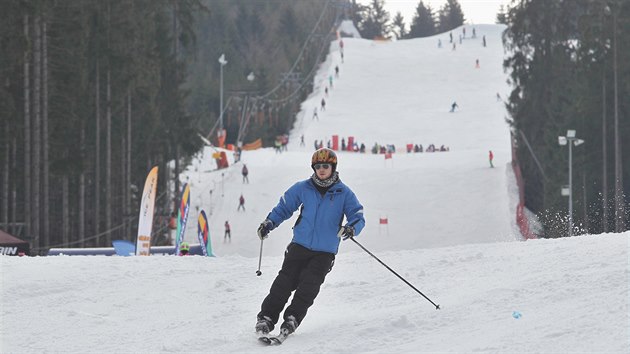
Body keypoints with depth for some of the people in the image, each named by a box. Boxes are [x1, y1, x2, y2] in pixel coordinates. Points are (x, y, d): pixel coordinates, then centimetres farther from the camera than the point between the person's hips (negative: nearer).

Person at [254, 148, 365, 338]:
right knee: (285, 281, -8)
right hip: (300, 245, 1)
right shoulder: (303, 188, 3)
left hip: (325, 252, -1)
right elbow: (284, 207, 14)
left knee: (309, 285, -15)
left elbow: (358, 217, -5)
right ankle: (266, 317, -6)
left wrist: (351, 228, -27)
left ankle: (293, 317, -11)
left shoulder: (344, 193, -2)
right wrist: (269, 223, -1)